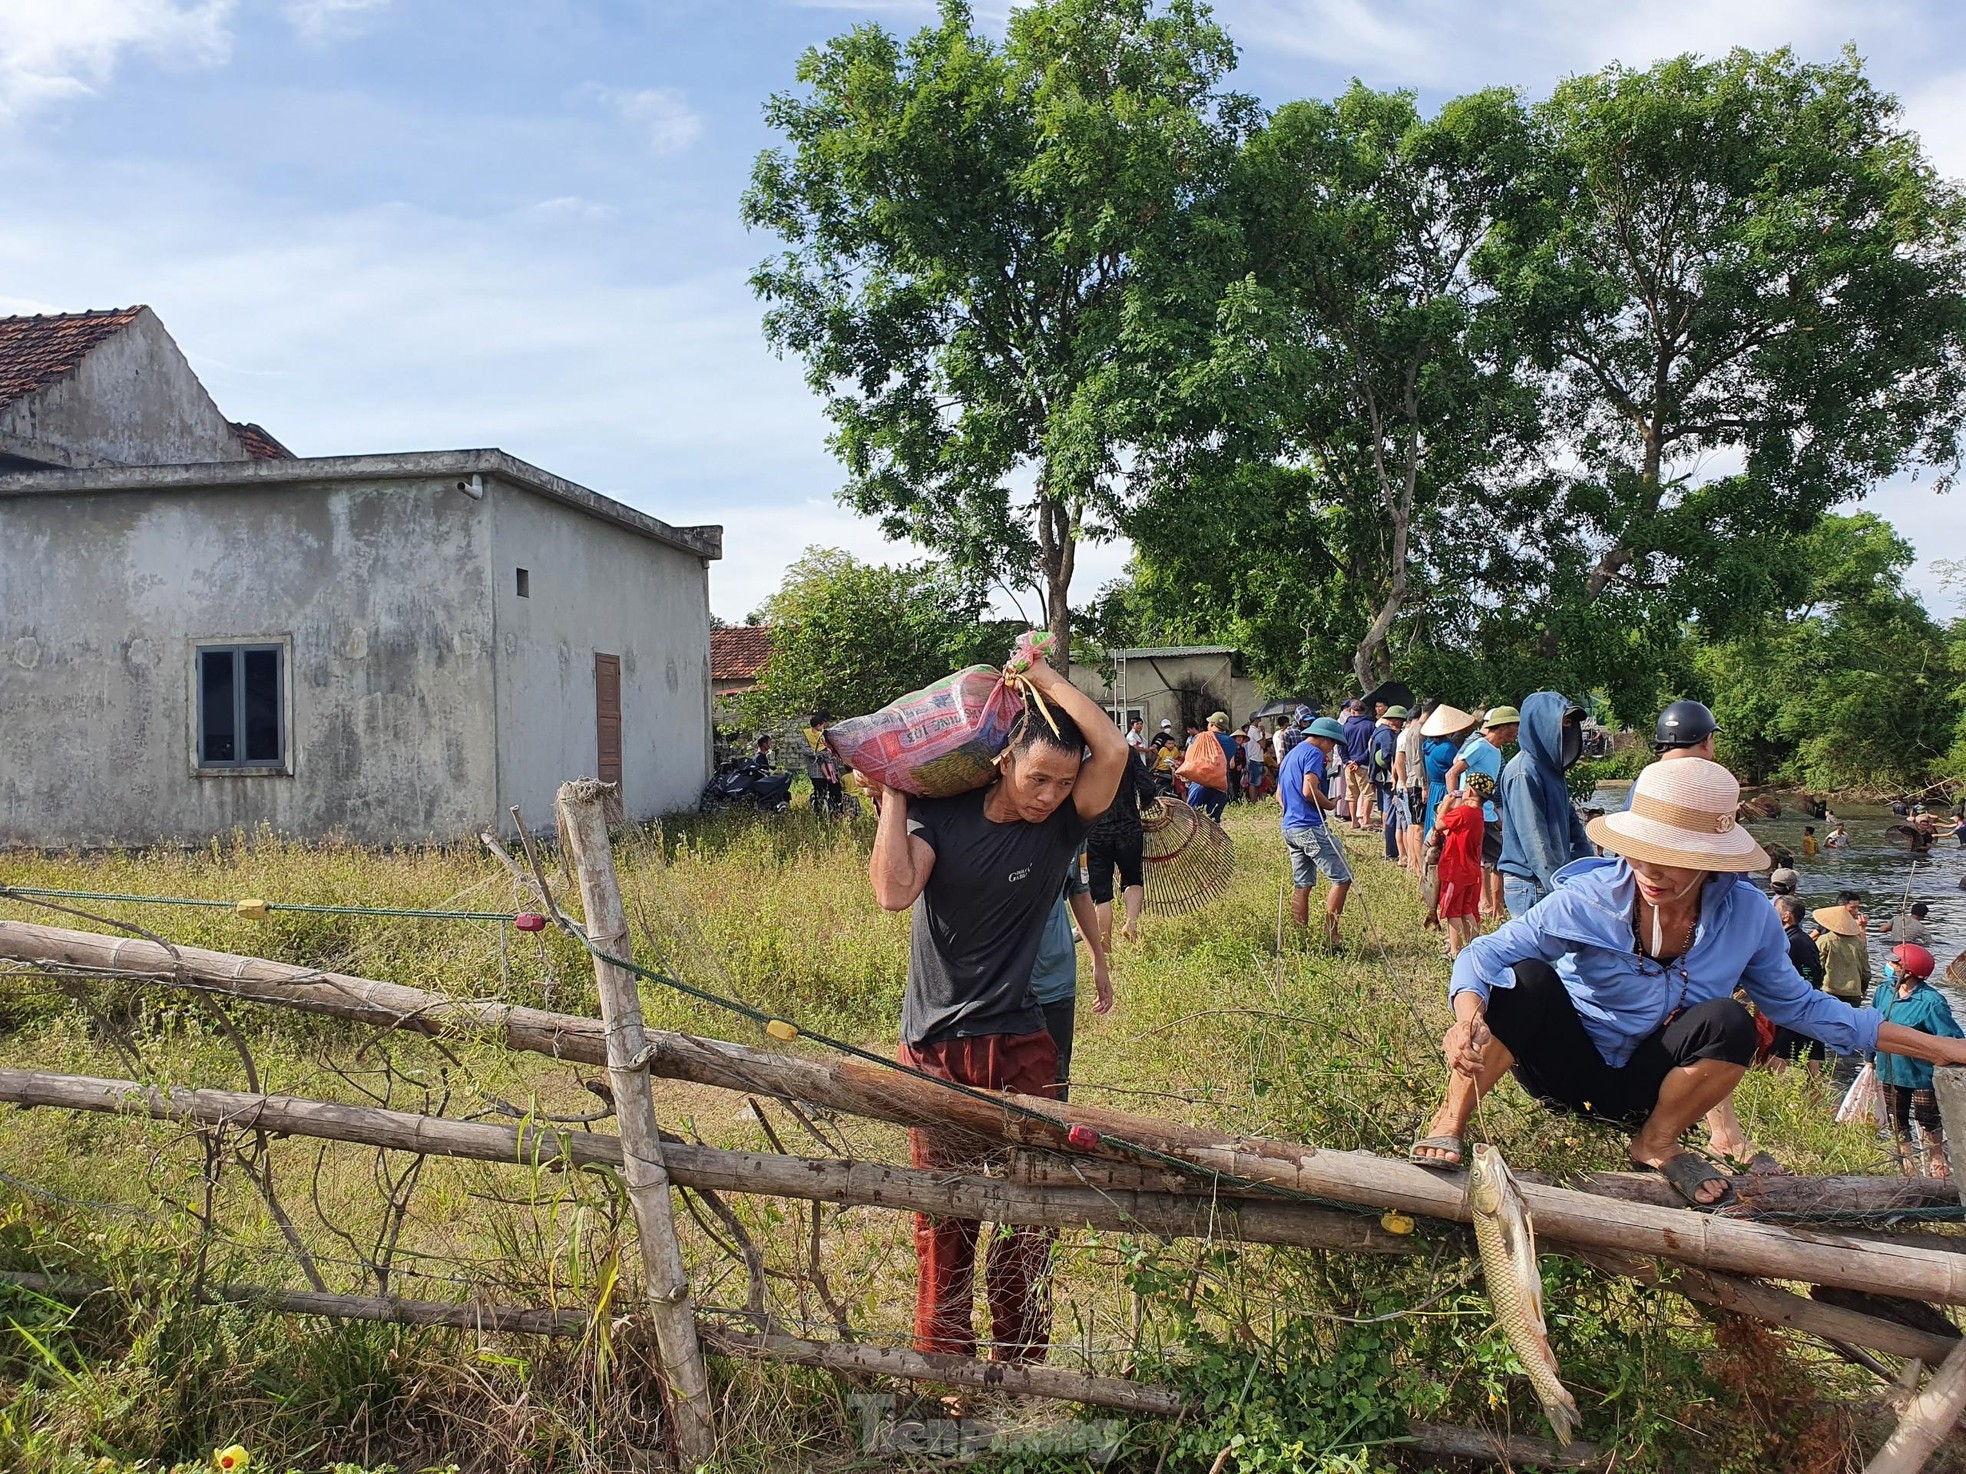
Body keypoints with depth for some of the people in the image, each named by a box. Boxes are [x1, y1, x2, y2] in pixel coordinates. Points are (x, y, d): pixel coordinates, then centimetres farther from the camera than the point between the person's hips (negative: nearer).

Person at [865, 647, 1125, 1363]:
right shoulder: (942, 815, -4)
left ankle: (1019, 1367, 23)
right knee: (943, 1217, 6)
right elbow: (894, 891, -20)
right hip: (936, 1047, -1)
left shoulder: (1063, 822, -3)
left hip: (1023, 1048, 1)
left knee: (1027, 1216, 7)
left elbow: (1113, 750, -19)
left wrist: (1044, 676, -11)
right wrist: (893, 795, -14)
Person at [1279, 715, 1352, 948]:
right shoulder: (1314, 754, -9)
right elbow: (1309, 790, -21)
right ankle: (1330, 937, -6)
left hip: (1289, 826, 10)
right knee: (1342, 878, -5)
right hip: (1310, 827, -10)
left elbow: (1279, 793, 27)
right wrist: (1330, 804, -6)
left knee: (1302, 885, 11)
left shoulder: (1291, 755, 21)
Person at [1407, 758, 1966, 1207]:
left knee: (1728, 1022, -26)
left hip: (1642, 1088, 3)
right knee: (1528, 978, -32)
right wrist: (1469, 1017, -46)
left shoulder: (1747, 915, -12)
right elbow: (1486, 952, -24)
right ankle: (1451, 1122, -18)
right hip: (1565, 1065, -3)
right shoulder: (1590, 897, -22)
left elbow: (1798, 1004, 4)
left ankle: (1657, 1143, -2)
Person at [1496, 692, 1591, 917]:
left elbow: (1570, 820, 19)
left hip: (1552, 882, 9)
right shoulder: (1524, 773, -17)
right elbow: (1535, 842, -21)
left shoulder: (1551, 769, 13)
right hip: (1530, 887, -9)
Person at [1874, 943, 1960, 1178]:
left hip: (1922, 1076, -6)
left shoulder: (1931, 1002, -26)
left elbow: (1953, 1040, -22)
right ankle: (1907, 1164, 40)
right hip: (1890, 1072, 6)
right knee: (1898, 1122, 20)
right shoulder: (1885, 991, -6)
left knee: (1929, 1123, 14)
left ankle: (1939, 1165, 38)